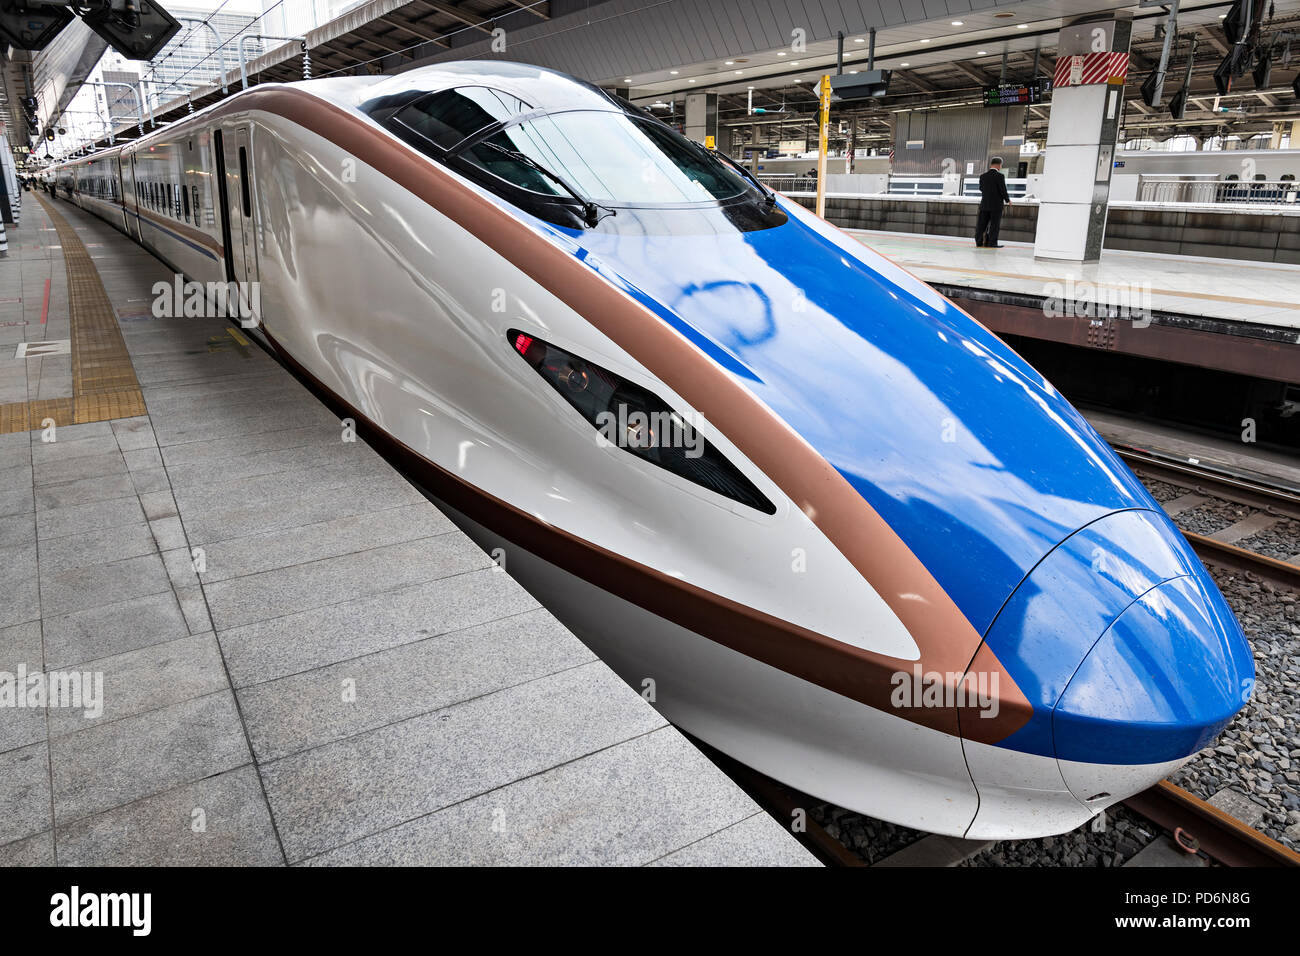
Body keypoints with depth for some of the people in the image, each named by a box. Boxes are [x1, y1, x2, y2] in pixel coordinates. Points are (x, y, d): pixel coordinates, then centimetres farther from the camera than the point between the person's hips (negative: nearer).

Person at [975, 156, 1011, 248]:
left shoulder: (983, 176, 3)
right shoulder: (1000, 176, -11)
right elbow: (1003, 190, -10)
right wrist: (1008, 200, 5)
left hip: (984, 205, 4)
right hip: (996, 205, -4)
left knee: (981, 224, 8)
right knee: (994, 225, 1)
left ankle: (979, 241, 9)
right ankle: (992, 243, -1)